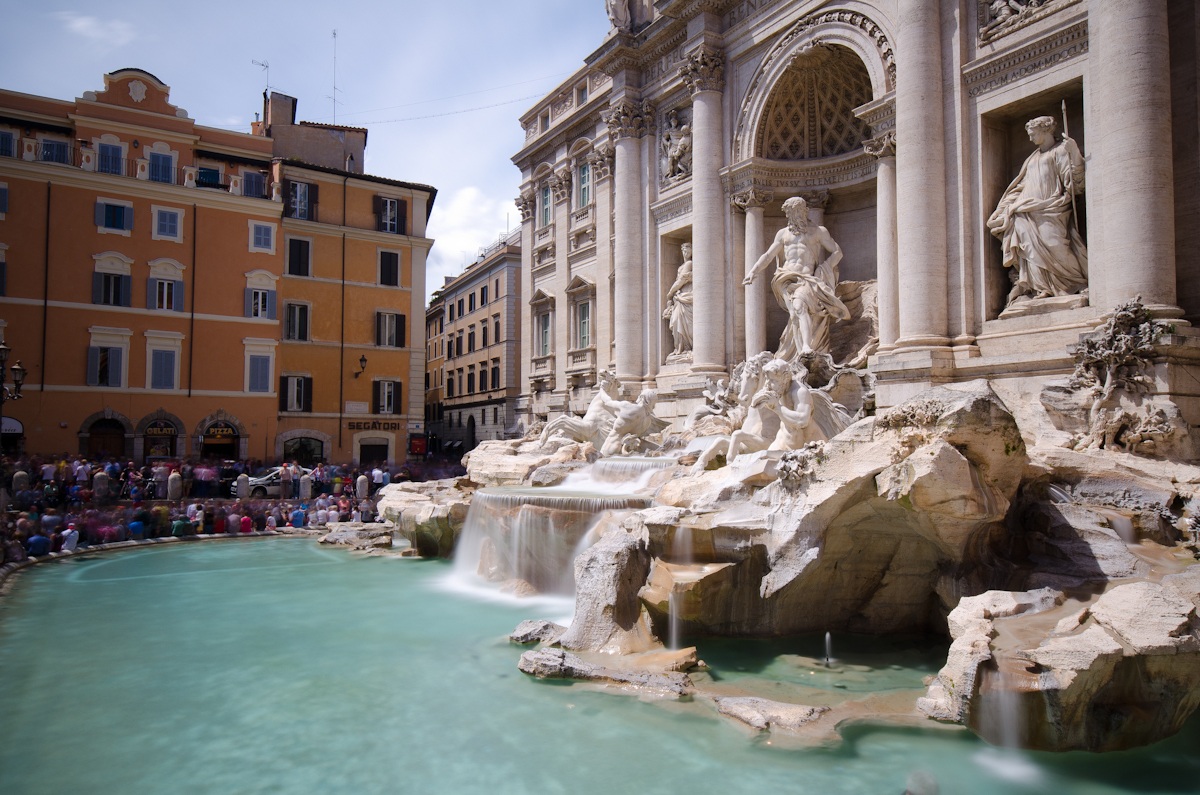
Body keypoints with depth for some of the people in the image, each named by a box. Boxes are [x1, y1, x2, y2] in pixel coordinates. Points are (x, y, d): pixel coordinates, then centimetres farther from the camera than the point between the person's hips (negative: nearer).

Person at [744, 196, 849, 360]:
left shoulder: (819, 231, 16)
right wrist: (753, 271, 5)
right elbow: (768, 255, 21)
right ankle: (806, 349, -28)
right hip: (787, 278, 3)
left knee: (799, 304, -31)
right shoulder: (783, 233, 23)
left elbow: (837, 252, 13)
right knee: (796, 310, -21)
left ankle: (806, 348, -42)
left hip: (807, 278, -3)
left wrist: (823, 269, -3)